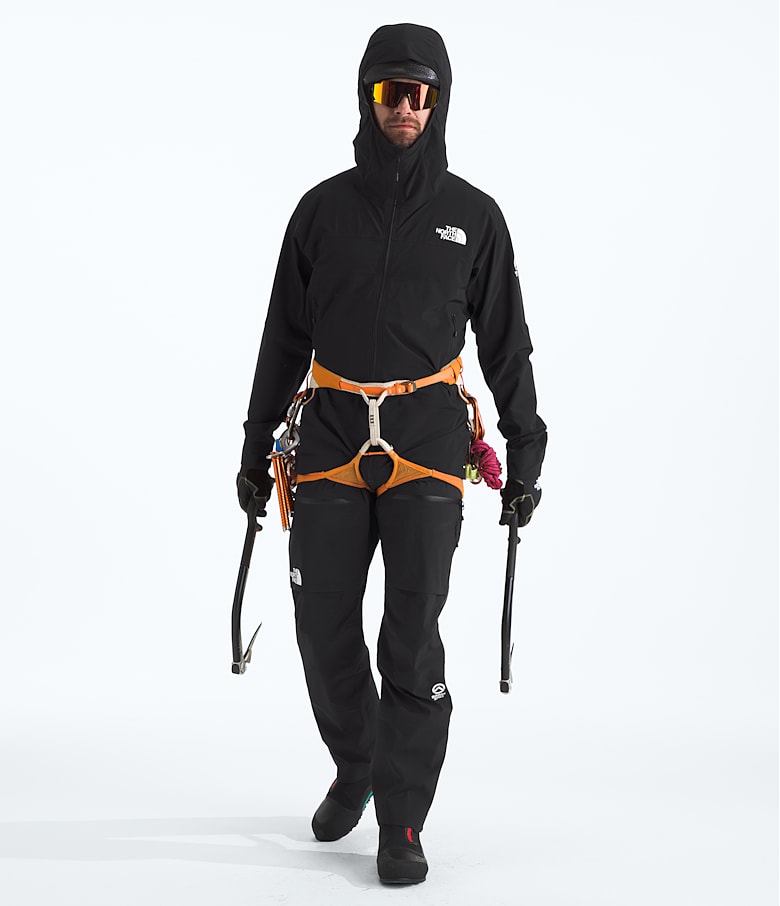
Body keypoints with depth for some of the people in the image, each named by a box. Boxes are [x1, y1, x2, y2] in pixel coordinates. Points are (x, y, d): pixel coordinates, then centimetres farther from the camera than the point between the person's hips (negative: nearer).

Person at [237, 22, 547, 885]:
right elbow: (285, 335, 12)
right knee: (324, 630, 6)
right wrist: (257, 444, 11)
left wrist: (526, 452, 6)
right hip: (331, 443, 2)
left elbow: (506, 343, 8)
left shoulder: (473, 215, 4)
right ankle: (355, 767, 32)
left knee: (411, 639, -6)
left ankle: (402, 823, 6)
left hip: (429, 448, -2)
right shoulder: (323, 208, 7)